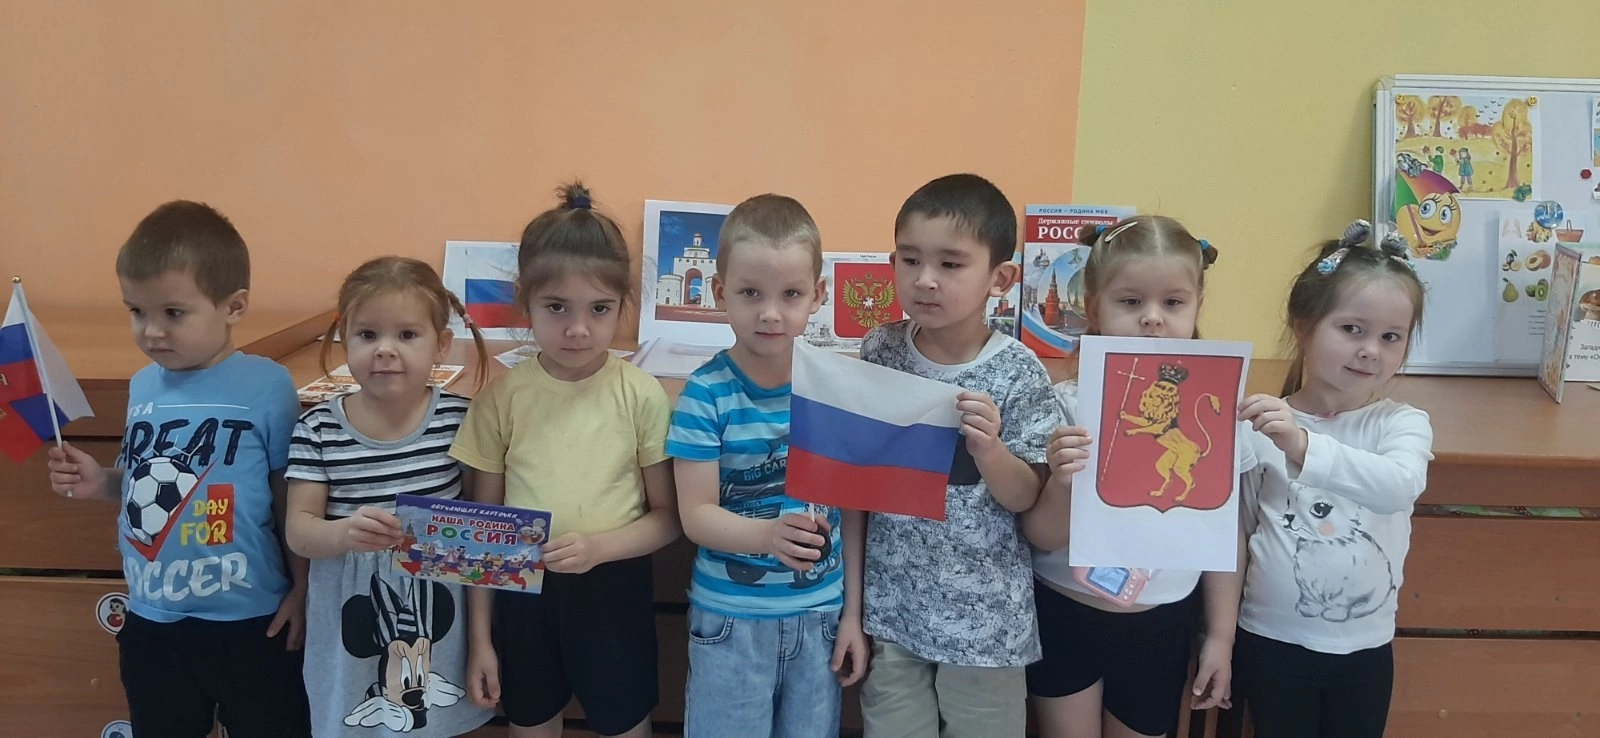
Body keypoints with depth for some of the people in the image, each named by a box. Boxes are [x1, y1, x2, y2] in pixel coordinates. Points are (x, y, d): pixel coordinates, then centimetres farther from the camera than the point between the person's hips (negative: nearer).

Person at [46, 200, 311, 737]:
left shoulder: (267, 387, -15)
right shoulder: (143, 386, 1)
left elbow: (290, 497, -9)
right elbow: (145, 479, 15)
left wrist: (302, 588, -5)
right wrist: (100, 481, -5)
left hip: (248, 619, -5)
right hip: (151, 618, 6)